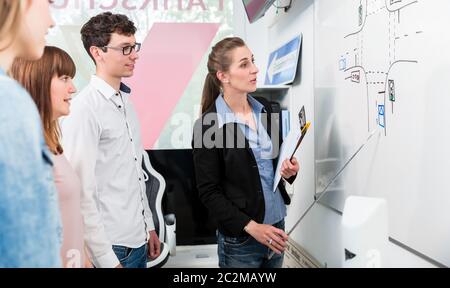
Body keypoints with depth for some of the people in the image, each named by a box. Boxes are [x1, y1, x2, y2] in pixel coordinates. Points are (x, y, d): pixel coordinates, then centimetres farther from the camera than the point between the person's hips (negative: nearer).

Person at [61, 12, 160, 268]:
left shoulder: (126, 102, 8)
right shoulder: (84, 109, -17)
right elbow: (82, 194, -19)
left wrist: (149, 226, 14)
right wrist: (107, 260, -18)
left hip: (138, 241, 7)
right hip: (113, 247, -7)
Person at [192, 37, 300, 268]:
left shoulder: (266, 111, 3)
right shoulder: (208, 125, -13)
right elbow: (208, 192, -12)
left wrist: (288, 169, -5)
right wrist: (251, 227, -18)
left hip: (276, 226, 6)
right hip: (239, 239, -5)